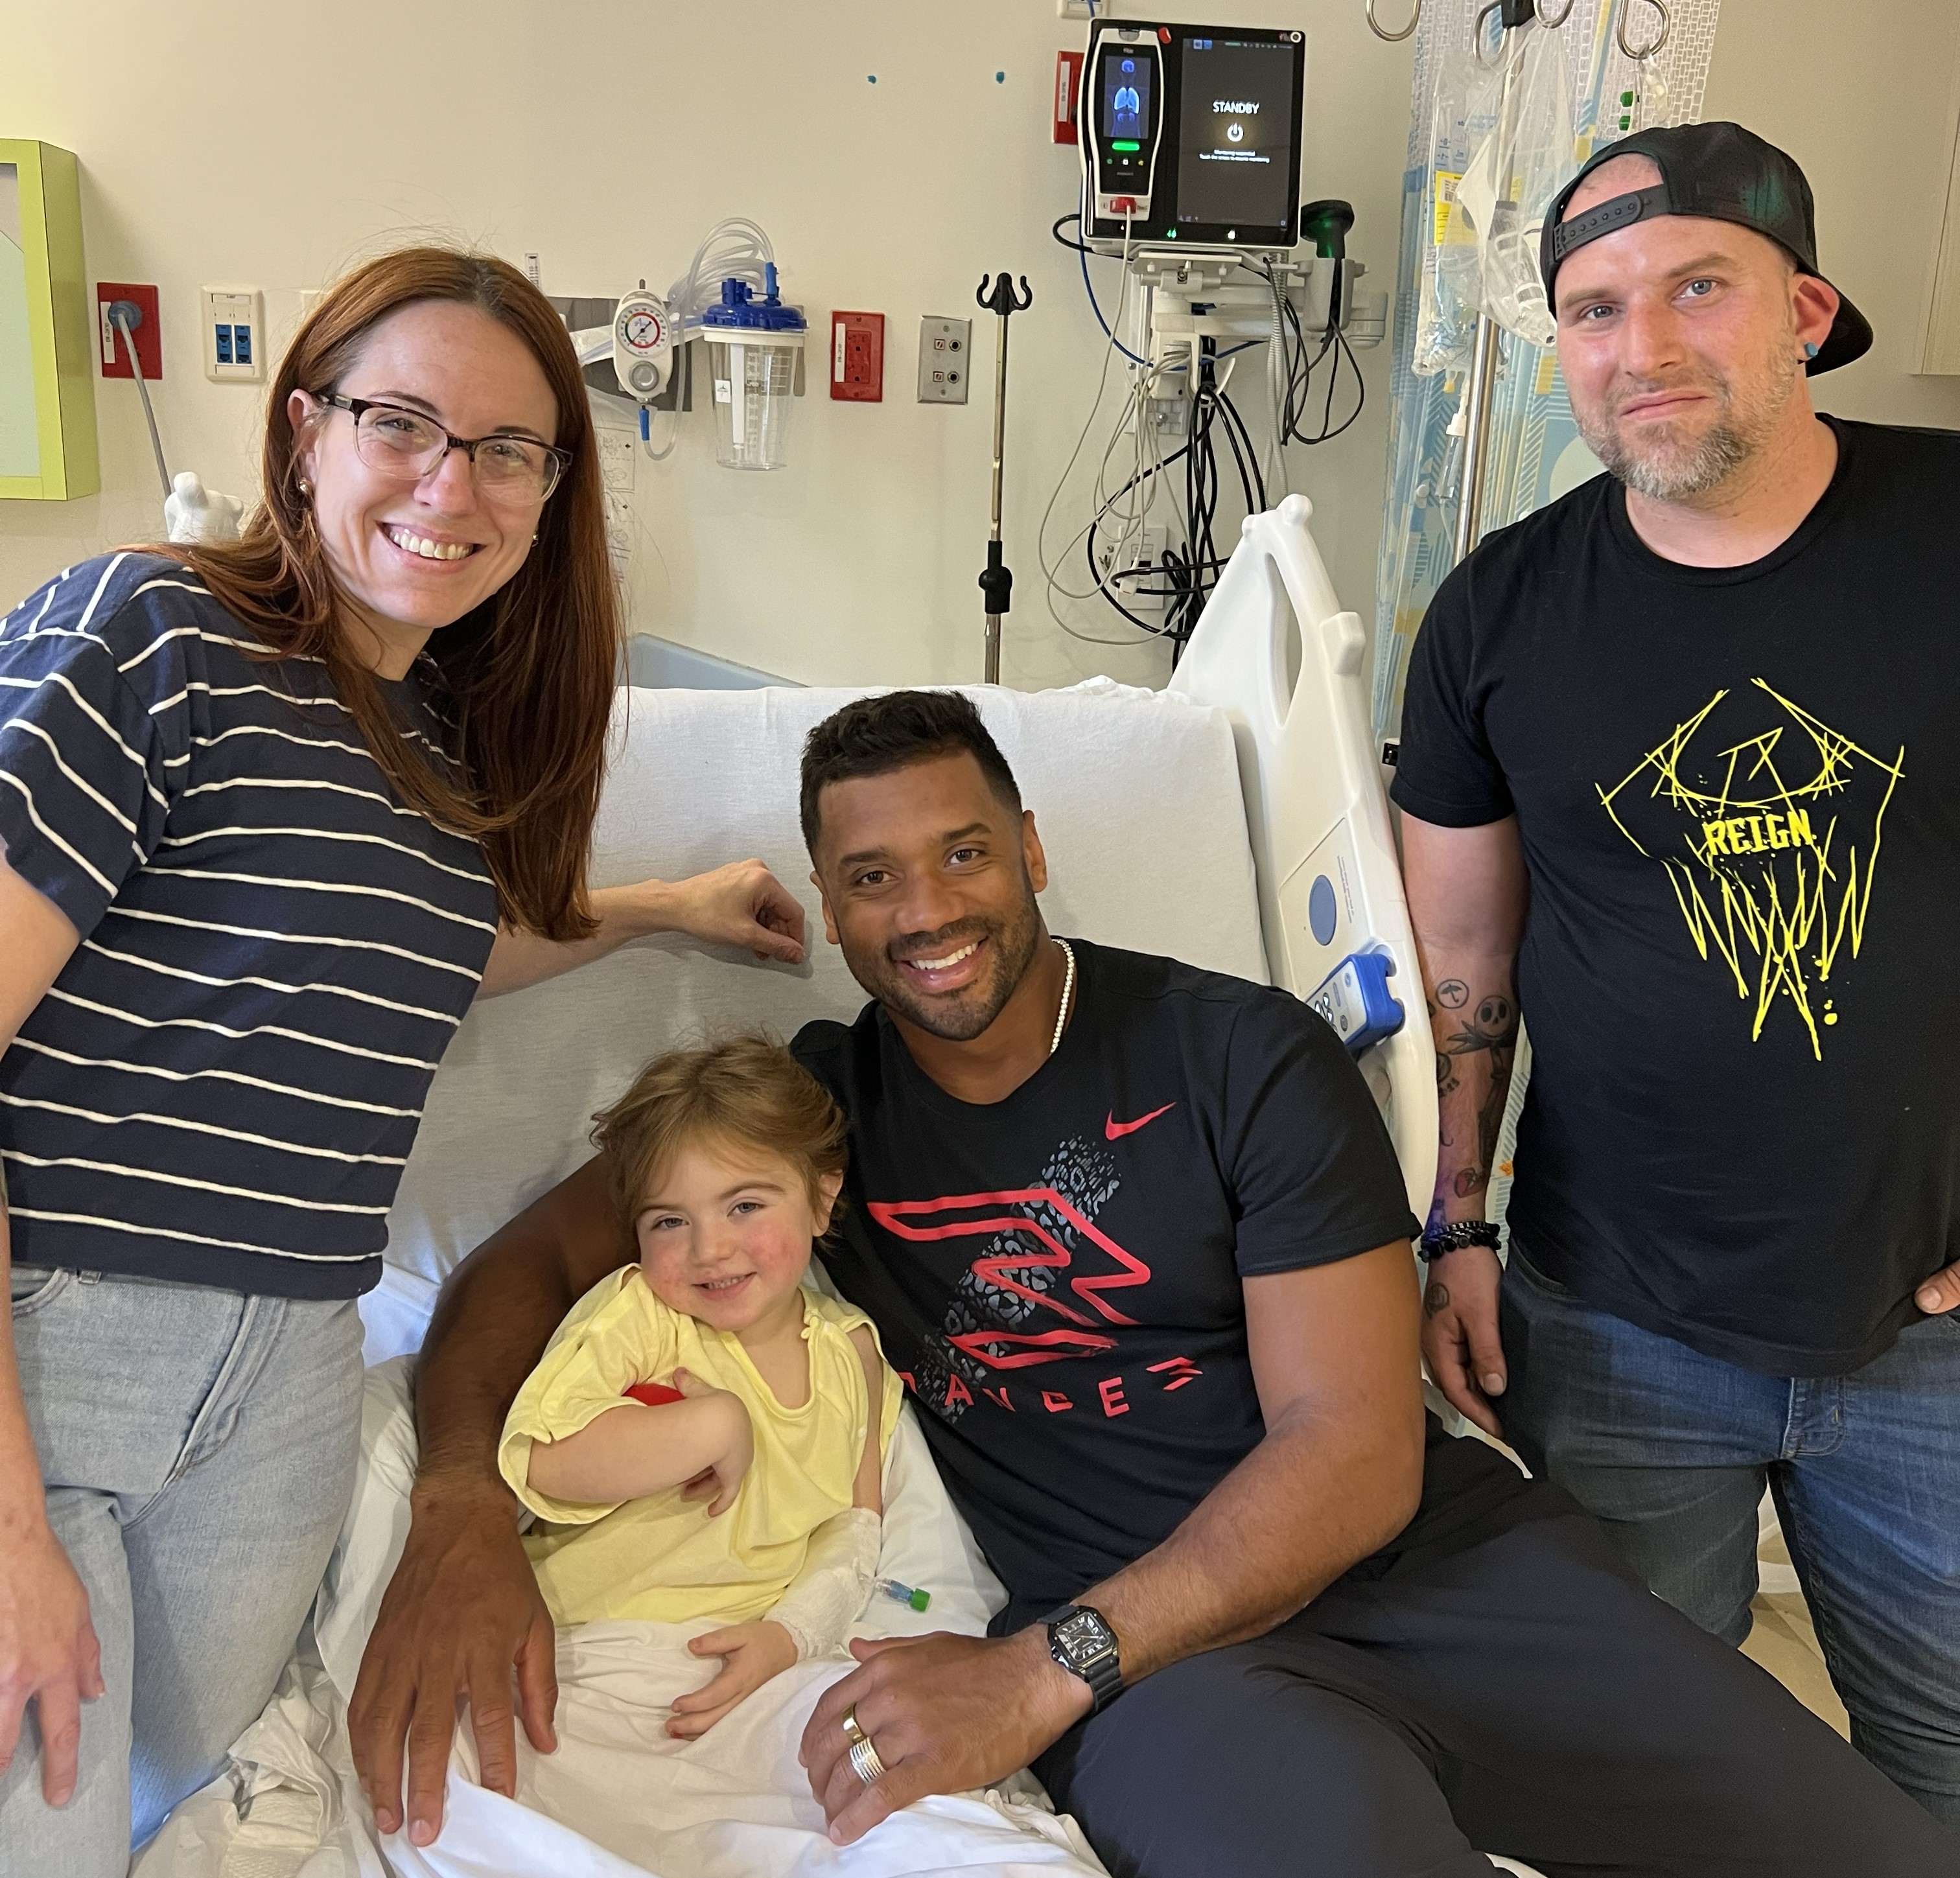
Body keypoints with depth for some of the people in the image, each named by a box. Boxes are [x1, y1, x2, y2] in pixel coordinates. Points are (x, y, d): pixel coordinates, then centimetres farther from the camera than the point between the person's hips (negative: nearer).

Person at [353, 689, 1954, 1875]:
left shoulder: (1248, 1058, -1)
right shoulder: (818, 1104, 8)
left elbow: (1356, 1451, -6)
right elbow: (543, 1252, 7)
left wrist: (1043, 1671, -16)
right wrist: (463, 1506, -15)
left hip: (1432, 1550, 2)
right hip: (1140, 1636, -1)